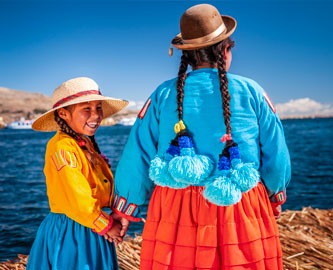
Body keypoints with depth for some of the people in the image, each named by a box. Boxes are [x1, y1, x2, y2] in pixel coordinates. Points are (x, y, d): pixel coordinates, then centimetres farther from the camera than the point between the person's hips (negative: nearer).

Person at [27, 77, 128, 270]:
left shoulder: (88, 145, 9)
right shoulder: (62, 147, -18)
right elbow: (78, 200, -23)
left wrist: (113, 223, -3)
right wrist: (107, 225, -12)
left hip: (93, 231, 8)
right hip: (70, 234, -8)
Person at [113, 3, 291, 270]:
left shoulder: (164, 94, -2)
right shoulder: (251, 91, -3)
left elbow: (137, 158, 0)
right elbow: (277, 157, 2)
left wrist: (125, 211, 13)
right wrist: (276, 198, 21)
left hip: (176, 213, 1)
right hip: (244, 212, 0)